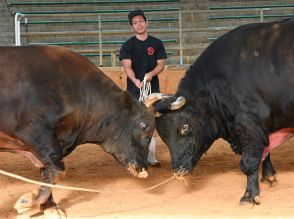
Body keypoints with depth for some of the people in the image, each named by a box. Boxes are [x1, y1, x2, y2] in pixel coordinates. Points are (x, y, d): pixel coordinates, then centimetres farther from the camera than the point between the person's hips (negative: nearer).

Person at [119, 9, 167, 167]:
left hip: (153, 88, 2)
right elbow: (127, 67, -10)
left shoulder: (156, 43, 7)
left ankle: (151, 156, 11)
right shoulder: (128, 45, 1)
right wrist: (135, 81, -29)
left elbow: (161, 64, 3)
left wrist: (151, 74, -18)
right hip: (134, 89, -2)